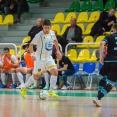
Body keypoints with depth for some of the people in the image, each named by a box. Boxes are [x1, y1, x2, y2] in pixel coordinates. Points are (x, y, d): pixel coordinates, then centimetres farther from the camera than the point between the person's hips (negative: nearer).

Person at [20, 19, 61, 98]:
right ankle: (24, 88, 24)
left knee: (55, 72, -12)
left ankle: (51, 91, -3)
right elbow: (31, 44, -14)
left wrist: (57, 50, 14)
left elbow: (55, 41, 21)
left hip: (49, 57, 5)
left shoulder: (52, 33, 0)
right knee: (36, 76, 3)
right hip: (40, 58, -5)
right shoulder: (39, 35, -18)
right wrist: (32, 54, -27)